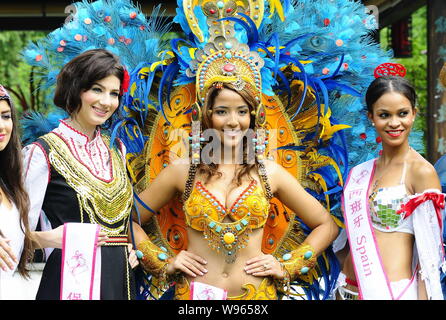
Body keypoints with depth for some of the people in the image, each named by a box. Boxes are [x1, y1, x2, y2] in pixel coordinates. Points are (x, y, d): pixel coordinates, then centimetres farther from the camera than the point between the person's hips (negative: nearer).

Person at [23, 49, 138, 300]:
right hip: (70, 278, -6)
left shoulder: (117, 150, 11)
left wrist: (134, 247, 9)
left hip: (121, 278, 6)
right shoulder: (42, 152, -9)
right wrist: (46, 239, -29)